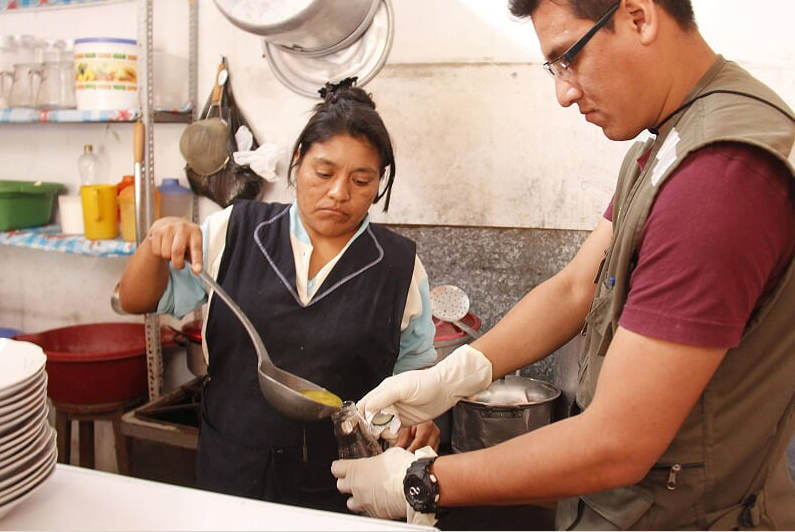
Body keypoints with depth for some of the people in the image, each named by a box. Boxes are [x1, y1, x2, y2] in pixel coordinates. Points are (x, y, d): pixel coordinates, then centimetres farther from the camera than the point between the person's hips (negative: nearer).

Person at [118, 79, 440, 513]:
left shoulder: (400, 265, -4)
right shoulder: (234, 231, -3)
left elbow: (415, 364, 9)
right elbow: (135, 301, 2)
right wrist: (160, 238, -17)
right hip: (229, 477, 1)